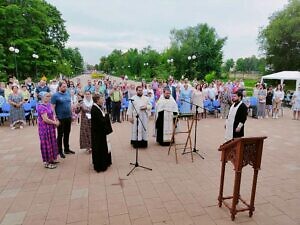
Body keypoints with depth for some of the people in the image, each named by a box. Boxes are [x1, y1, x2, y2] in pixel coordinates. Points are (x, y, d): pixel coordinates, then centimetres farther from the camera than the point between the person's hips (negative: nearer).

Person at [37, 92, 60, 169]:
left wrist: (55, 120, -7)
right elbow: (46, 119, -23)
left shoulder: (48, 105, 6)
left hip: (51, 127, 8)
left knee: (52, 142, 16)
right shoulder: (41, 107, -19)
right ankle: (46, 162, 15)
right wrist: (55, 123, -12)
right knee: (46, 143, 2)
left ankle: (51, 159, 31)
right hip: (45, 128, -8)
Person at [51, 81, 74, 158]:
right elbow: (52, 107, -12)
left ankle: (67, 149, 28)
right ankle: (60, 151, 17)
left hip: (68, 117, 5)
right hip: (60, 118, -5)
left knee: (67, 134, 15)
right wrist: (55, 117, -17)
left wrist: (72, 114, 12)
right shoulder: (55, 95, -9)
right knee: (60, 135, 6)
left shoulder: (68, 94, 8)